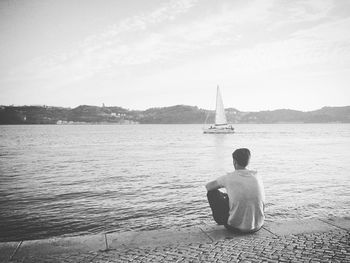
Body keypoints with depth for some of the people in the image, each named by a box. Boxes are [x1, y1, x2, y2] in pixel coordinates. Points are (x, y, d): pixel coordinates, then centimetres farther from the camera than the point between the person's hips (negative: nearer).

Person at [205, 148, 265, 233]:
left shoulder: (229, 177, -12)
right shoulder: (257, 177, -1)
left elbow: (208, 186, 4)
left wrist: (225, 194, 24)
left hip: (236, 227, -4)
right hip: (258, 226, 4)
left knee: (212, 193, 10)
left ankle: (220, 220, 26)